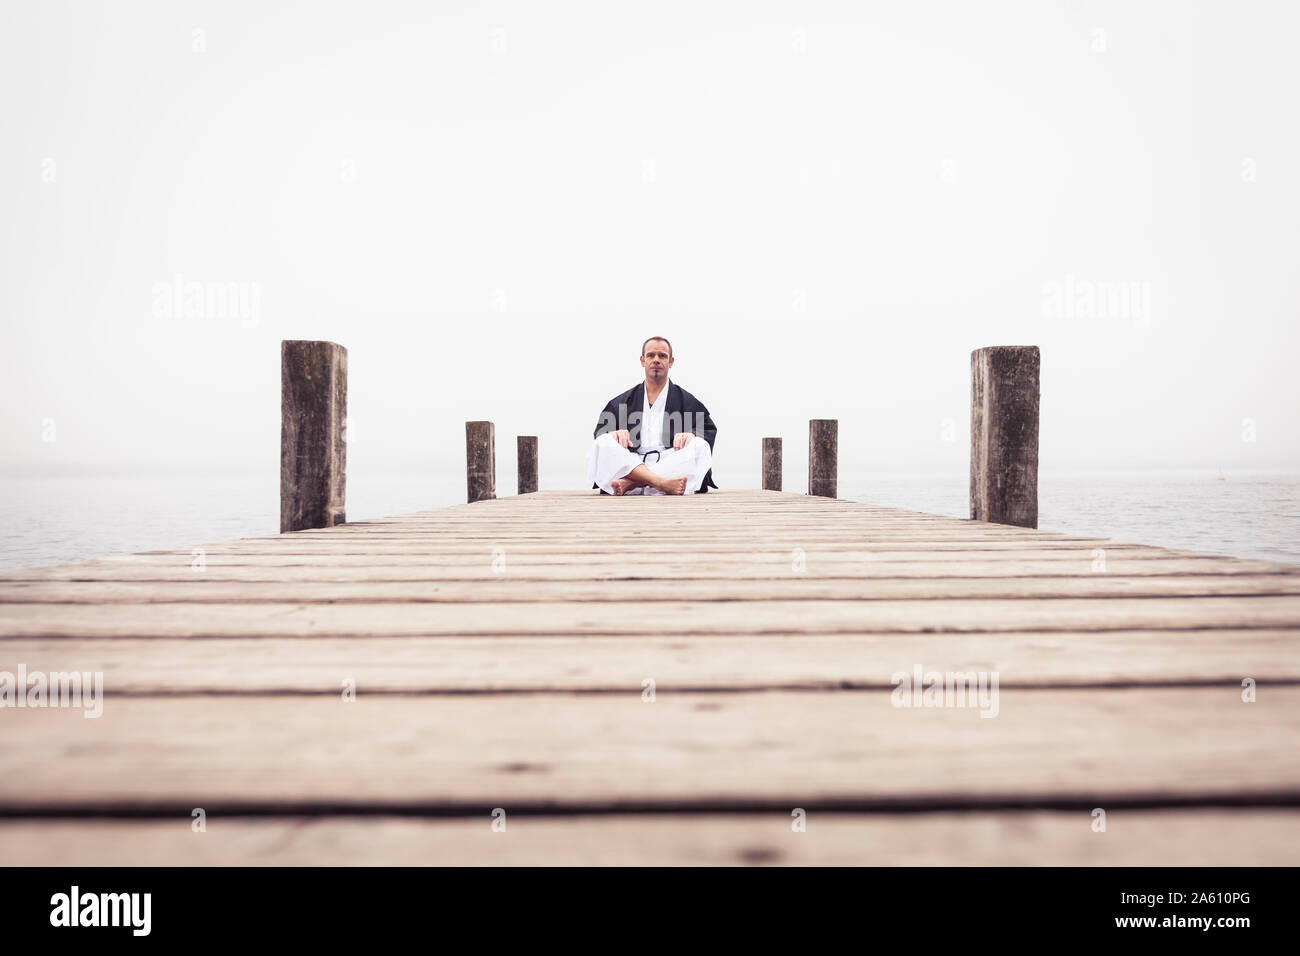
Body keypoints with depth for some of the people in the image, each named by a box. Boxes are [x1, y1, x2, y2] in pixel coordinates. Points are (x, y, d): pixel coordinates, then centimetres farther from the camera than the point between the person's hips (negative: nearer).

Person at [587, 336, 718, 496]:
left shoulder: (687, 401, 19)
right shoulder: (621, 402, 23)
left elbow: (709, 431, 7)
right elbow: (599, 432, 12)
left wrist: (692, 435, -17)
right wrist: (614, 433, -12)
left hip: (670, 467, -1)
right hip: (630, 465, 1)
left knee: (699, 446, -28)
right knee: (603, 443, -25)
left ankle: (629, 483, -40)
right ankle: (662, 483, -47)